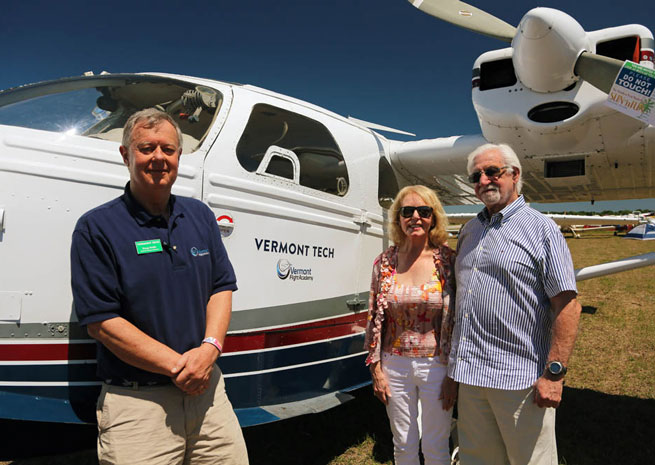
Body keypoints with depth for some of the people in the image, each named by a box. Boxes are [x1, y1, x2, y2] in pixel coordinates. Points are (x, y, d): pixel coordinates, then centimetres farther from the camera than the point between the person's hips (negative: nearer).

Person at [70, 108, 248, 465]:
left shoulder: (200, 216, 8)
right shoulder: (97, 228, -7)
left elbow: (223, 287, 7)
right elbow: (101, 321, -12)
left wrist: (210, 347, -11)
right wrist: (178, 365, -15)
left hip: (207, 390, 5)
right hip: (135, 401, -4)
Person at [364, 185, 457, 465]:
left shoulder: (448, 261, -7)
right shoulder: (385, 262, -2)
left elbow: (459, 319, -4)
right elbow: (375, 319, 3)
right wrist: (376, 369, 1)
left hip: (436, 366, -1)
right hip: (395, 365, 2)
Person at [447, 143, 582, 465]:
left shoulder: (541, 229, -5)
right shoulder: (469, 231, 13)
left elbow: (567, 305, -12)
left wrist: (554, 373, -17)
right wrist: (453, 366, 16)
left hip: (521, 378, -6)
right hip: (470, 376, 6)